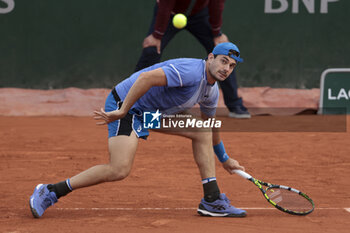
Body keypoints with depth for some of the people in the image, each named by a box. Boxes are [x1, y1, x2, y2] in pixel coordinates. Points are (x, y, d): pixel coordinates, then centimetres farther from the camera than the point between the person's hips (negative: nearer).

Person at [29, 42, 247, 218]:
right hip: (126, 104, -10)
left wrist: (225, 159, 36)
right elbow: (145, 78, -33)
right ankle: (49, 192, -12)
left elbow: (211, 125, 28)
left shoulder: (212, 91, 10)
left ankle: (212, 201, 10)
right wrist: (122, 111, -31)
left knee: (202, 132, 6)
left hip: (154, 111, 10)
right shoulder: (191, 72, -23)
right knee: (119, 170, -22)